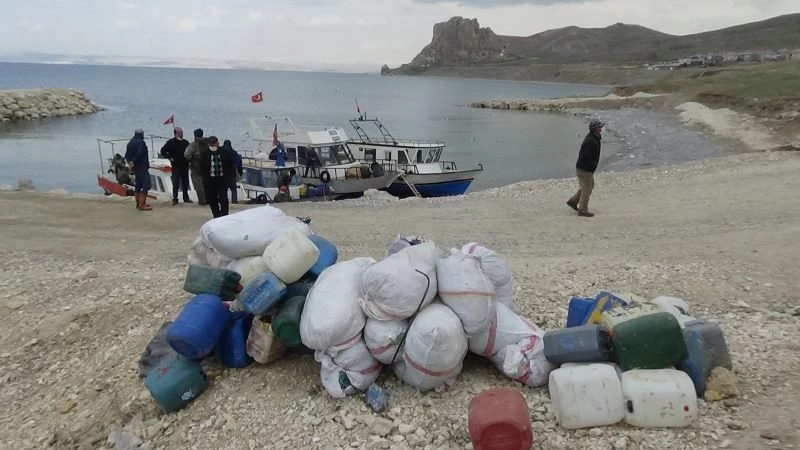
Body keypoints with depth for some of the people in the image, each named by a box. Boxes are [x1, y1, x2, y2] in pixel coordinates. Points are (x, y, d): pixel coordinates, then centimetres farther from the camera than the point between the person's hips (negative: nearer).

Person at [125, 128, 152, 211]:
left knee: (138, 185, 16)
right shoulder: (140, 142, -14)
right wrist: (133, 163, -15)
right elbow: (139, 154, -25)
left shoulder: (130, 143, 15)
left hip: (135, 167, 10)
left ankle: (138, 204, 22)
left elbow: (127, 155, 14)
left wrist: (130, 162, 0)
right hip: (142, 167, -10)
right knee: (146, 185, -10)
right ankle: (142, 205, -14)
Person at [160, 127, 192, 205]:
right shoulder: (171, 142, -2)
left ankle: (186, 198, 21)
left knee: (185, 183, 10)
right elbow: (163, 151, -3)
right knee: (176, 183, -1)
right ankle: (175, 199, 7)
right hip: (176, 166, -4)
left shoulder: (185, 142, 12)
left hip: (185, 166, 4)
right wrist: (170, 158, -11)